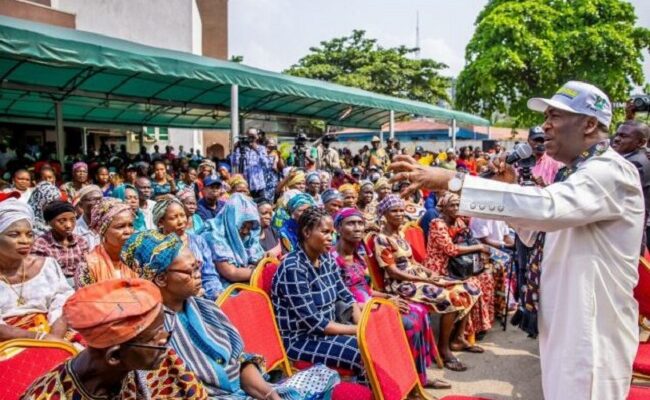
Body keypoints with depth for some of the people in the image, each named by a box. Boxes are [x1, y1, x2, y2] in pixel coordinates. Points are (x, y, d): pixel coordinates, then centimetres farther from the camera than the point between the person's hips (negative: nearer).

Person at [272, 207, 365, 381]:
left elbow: (346, 297, 7)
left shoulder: (327, 259, 2)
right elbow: (314, 322, -22)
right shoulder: (293, 268, -22)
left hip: (327, 329, 8)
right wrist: (357, 330, -16)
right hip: (300, 340, -7)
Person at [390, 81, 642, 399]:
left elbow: (546, 206, -38)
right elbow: (538, 232, 18)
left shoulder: (610, 172, -20)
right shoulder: (578, 172, 12)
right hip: (564, 327, 9)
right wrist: (512, 187, 1)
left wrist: (453, 182, -38)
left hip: (592, 334, -9)